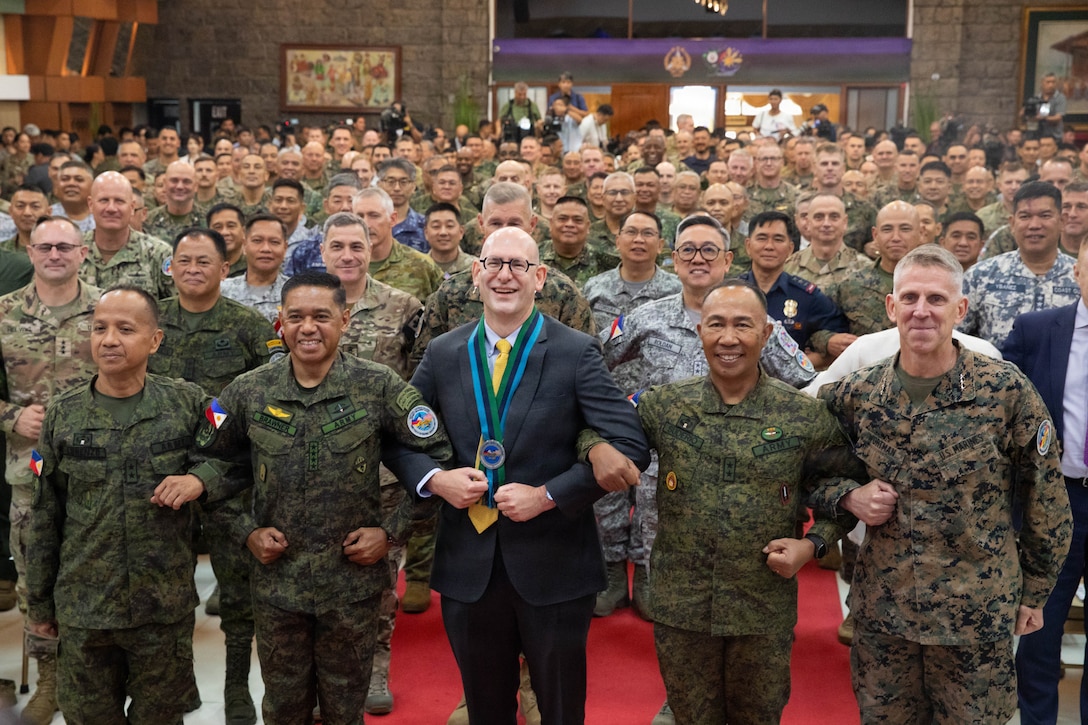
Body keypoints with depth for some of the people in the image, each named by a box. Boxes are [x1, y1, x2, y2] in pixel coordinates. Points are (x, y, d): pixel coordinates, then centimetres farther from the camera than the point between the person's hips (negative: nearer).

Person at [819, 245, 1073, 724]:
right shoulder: (856, 393, -3)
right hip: (881, 610, 3)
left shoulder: (1008, 391, -11)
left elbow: (1046, 503, -1)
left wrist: (1034, 592, 5)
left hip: (979, 613, -2)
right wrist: (850, 497, -9)